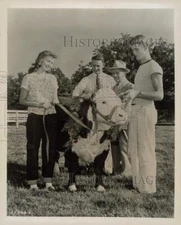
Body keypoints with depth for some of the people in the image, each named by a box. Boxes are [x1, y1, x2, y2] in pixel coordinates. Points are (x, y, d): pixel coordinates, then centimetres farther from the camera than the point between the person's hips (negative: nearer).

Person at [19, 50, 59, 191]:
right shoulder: (29, 78, 1)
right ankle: (33, 182, 10)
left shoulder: (52, 79, 12)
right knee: (33, 148, 0)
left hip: (51, 117, 4)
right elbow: (22, 100, 0)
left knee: (50, 148, 5)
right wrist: (39, 104, -13)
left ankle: (48, 180, 15)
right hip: (35, 117, -3)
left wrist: (56, 103, -5)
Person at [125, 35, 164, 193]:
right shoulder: (141, 67, 19)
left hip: (145, 111, -9)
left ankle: (148, 188, 5)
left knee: (145, 150, -4)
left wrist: (137, 93, -22)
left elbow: (159, 95, -16)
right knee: (135, 150, 13)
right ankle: (138, 185, 23)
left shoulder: (154, 67, -8)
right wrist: (131, 94, 8)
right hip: (136, 110, 9)